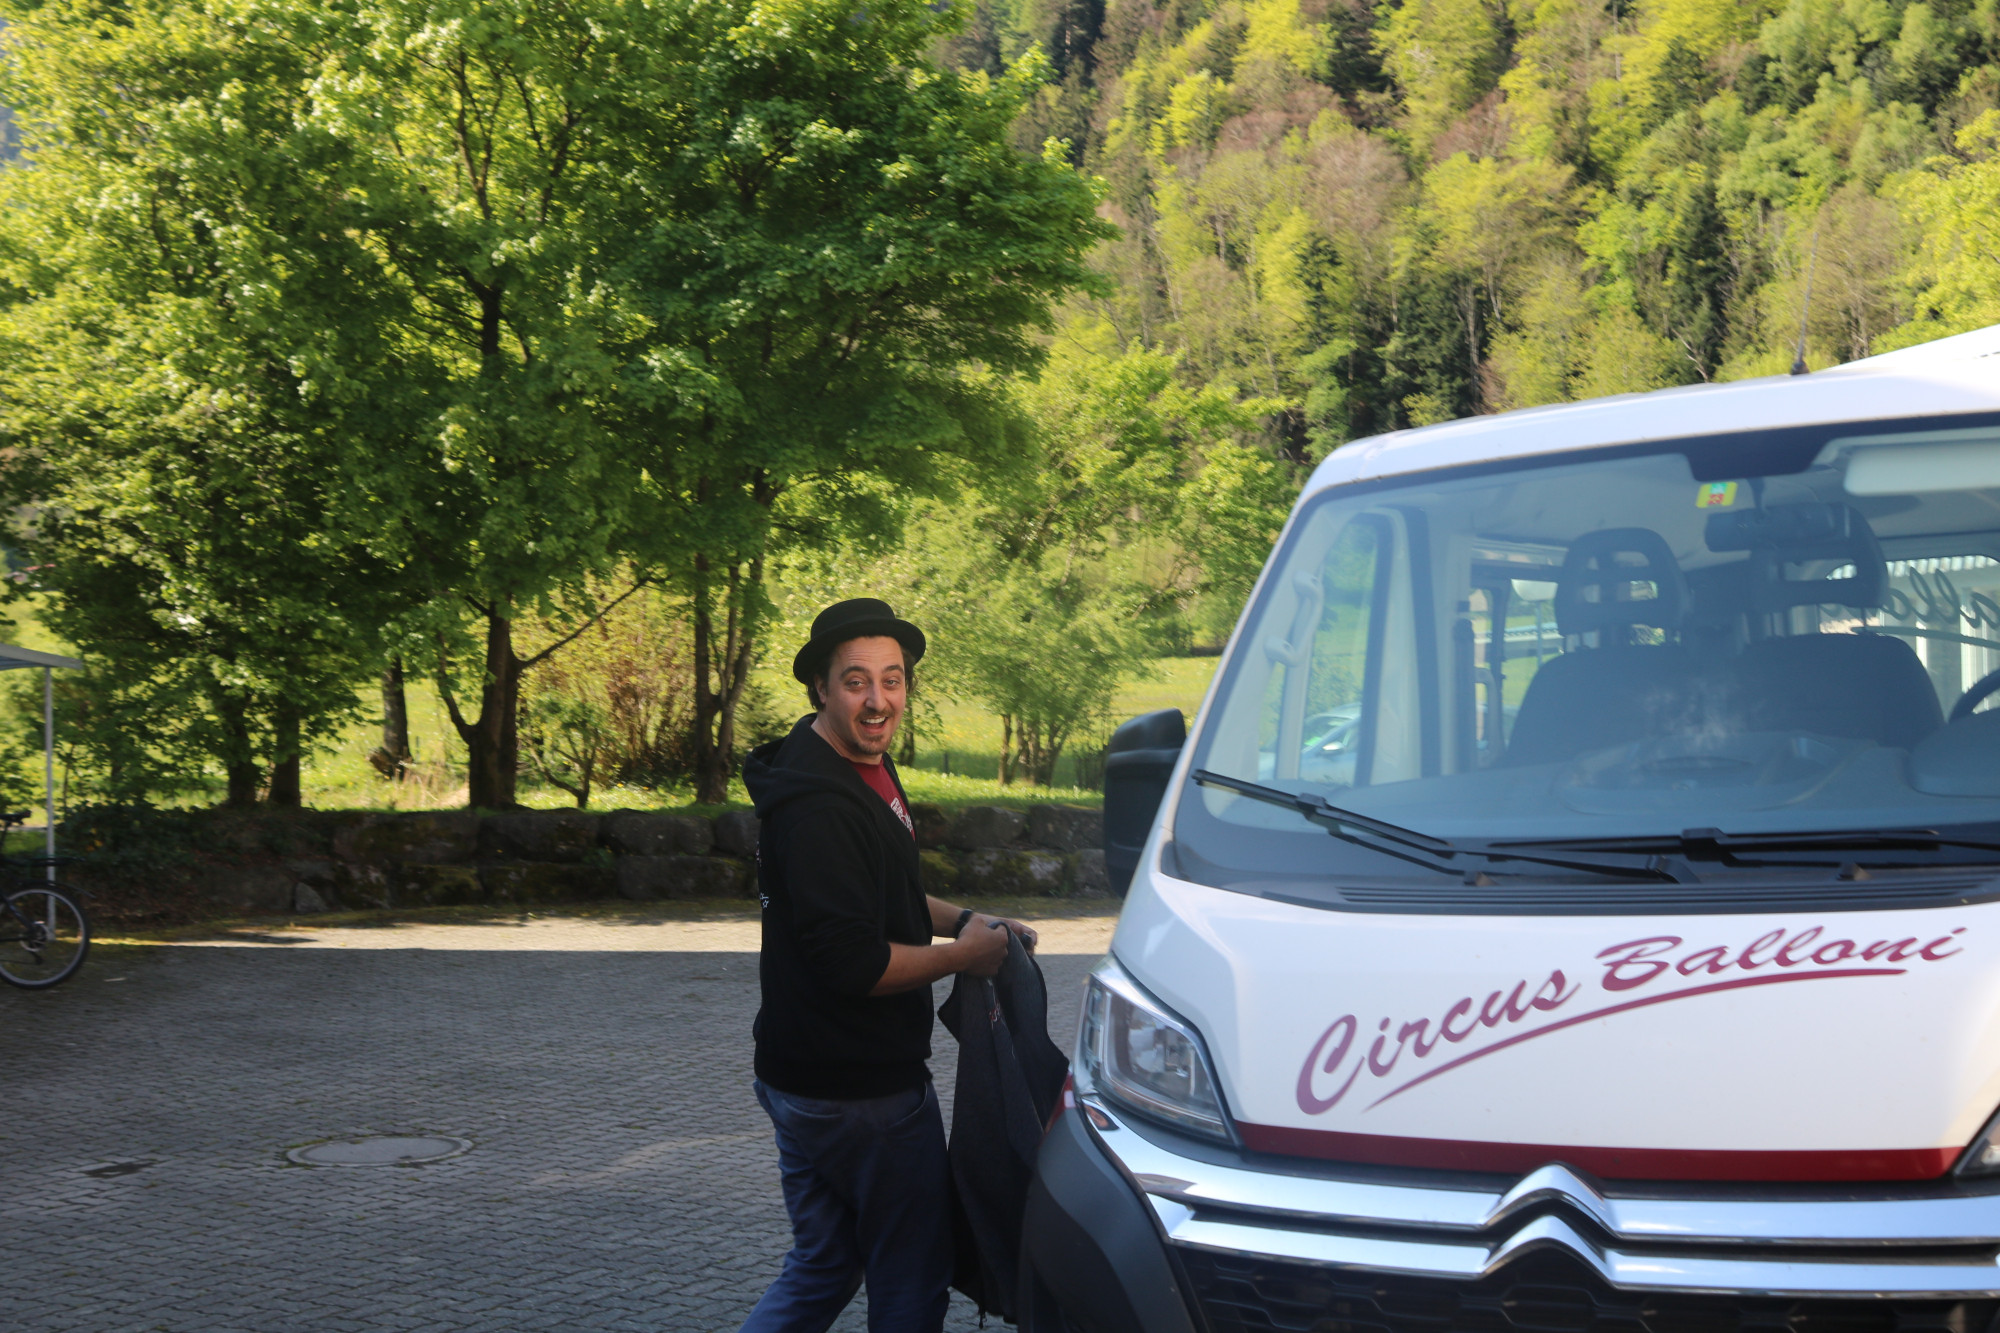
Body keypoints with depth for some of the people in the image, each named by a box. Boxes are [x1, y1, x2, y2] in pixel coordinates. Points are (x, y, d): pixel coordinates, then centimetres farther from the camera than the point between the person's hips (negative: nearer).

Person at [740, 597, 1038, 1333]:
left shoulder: (865, 769, 10)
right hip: (862, 1091, -10)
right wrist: (965, 955, -14)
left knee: (821, 1267, 21)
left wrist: (960, 918, 8)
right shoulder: (820, 805, -23)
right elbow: (853, 964, -27)